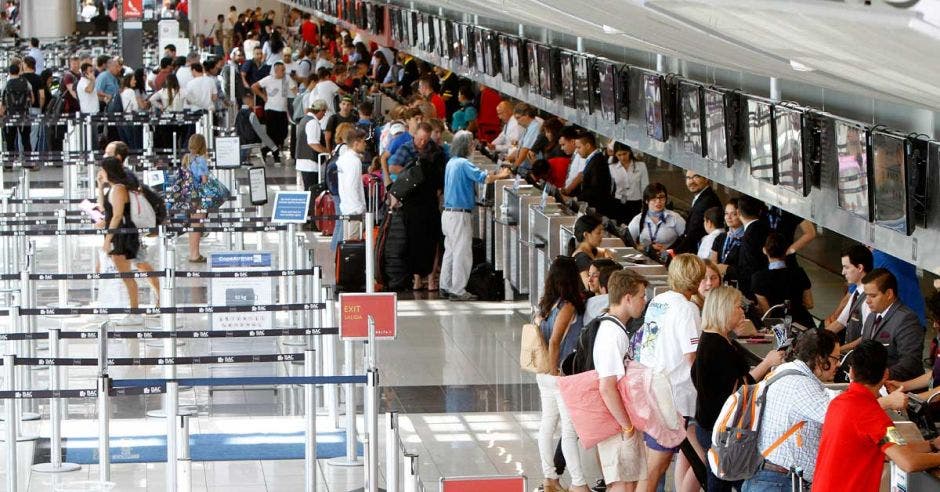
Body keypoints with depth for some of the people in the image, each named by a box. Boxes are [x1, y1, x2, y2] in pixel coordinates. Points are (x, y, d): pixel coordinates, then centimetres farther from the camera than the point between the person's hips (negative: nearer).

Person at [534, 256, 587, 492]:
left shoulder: (545, 305, 4)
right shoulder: (568, 307, -18)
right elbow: (554, 341, -23)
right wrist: (554, 370, -14)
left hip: (544, 375, 8)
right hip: (564, 375, -8)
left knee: (547, 424, 14)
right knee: (570, 430, -2)